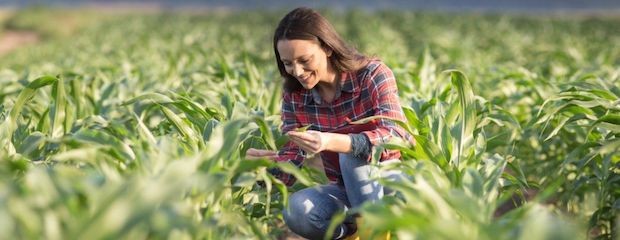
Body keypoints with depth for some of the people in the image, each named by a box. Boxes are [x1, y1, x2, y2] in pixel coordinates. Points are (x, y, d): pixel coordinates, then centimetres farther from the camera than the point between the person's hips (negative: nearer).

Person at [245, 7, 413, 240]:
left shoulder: (373, 74, -15)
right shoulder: (294, 96, -2)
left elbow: (396, 136, -30)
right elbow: (292, 158, -7)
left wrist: (331, 142, -47)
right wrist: (266, 164, -32)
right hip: (346, 190, 4)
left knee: (354, 153, -33)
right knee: (296, 210, -27)